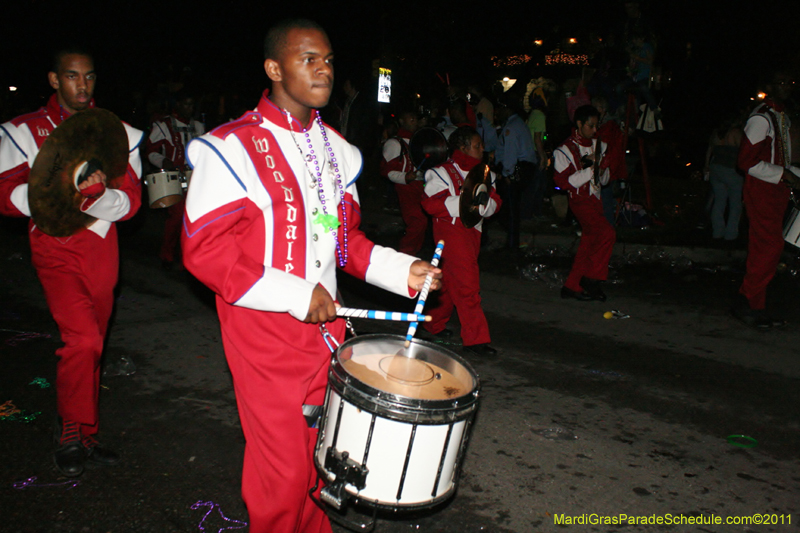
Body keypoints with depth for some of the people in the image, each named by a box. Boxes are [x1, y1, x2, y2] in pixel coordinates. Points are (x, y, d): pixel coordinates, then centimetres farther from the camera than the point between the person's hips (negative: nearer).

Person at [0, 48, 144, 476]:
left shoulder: (117, 133, 8)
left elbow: (131, 200, 1)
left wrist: (100, 193, -21)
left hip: (101, 247, 3)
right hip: (55, 248, -3)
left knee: (89, 346, 12)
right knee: (83, 339, -19)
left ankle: (82, 437, 27)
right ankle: (72, 434, 0)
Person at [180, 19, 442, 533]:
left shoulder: (335, 149, 10)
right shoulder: (234, 148, -14)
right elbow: (204, 250, -17)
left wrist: (401, 270, 2)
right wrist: (295, 296, -20)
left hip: (326, 326, 7)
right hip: (268, 338, -6)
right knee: (282, 470, 3)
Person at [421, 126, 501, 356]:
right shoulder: (444, 172, -8)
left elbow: (495, 202, 8)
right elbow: (430, 203, -16)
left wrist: (484, 202, -17)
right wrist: (464, 202, -24)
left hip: (472, 230, 7)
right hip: (451, 228, -7)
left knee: (450, 280, 15)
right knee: (467, 283, -10)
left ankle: (434, 324, 32)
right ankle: (475, 337, -6)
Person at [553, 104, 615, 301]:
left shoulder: (598, 145, 13)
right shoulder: (566, 150, -7)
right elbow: (562, 182, -15)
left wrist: (603, 166, -3)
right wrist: (588, 170, -17)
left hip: (595, 199, 7)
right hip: (580, 200, -7)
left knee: (588, 242, 7)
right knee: (608, 233, -21)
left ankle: (572, 286, 16)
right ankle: (591, 277, -9)